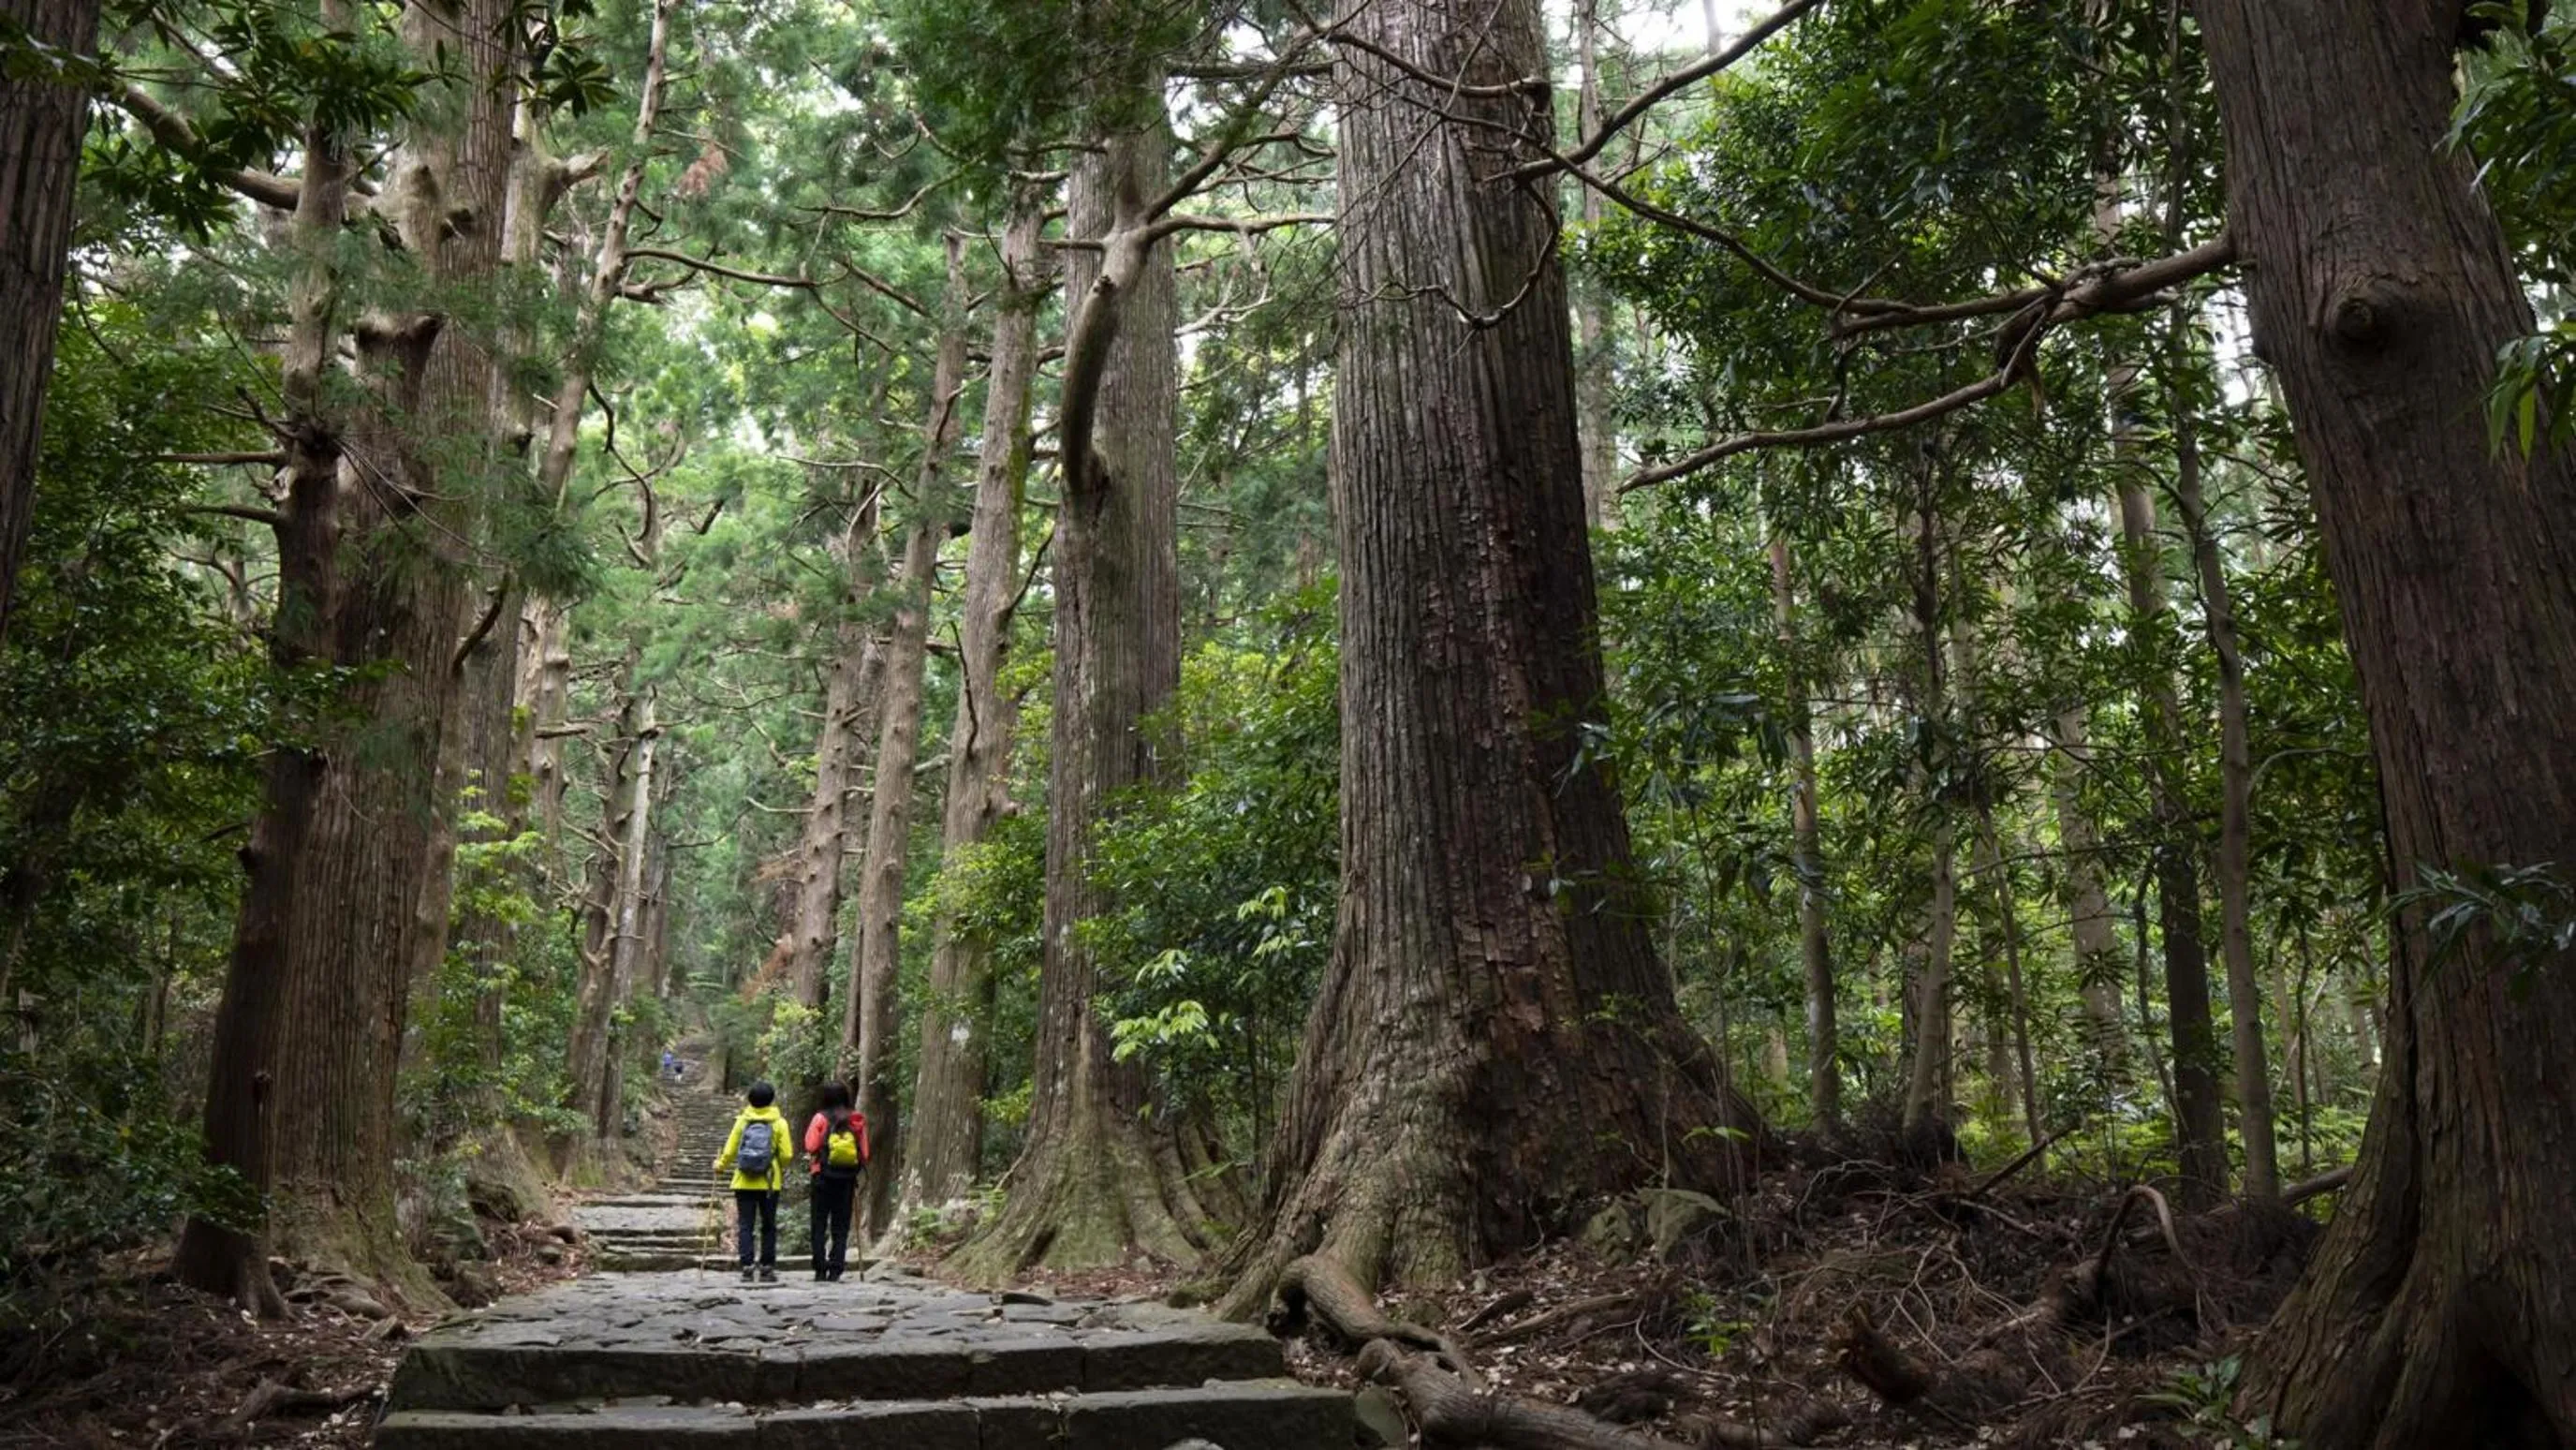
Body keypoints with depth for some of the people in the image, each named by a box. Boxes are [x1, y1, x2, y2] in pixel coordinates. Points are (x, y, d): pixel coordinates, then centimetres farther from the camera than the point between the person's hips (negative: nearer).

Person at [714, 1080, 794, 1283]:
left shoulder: (742, 1120, 1)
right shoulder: (779, 1122, -4)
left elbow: (730, 1151, 1)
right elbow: (786, 1155, -7)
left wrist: (720, 1165, 22)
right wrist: (782, 1169, 15)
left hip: (744, 1182, 1)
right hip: (769, 1183, -1)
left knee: (745, 1226, 4)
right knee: (768, 1226, 8)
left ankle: (746, 1268, -3)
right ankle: (767, 1268, 8)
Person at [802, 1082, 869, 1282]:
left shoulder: (821, 1118, -5)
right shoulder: (857, 1121, 2)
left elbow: (811, 1147, -8)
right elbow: (864, 1153, 1)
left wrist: (812, 1160, 12)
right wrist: (858, 1174, 13)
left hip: (824, 1176, -2)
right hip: (847, 1178, 2)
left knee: (819, 1225, 6)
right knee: (841, 1226, 7)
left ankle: (820, 1271, 3)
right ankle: (835, 1271, 2)